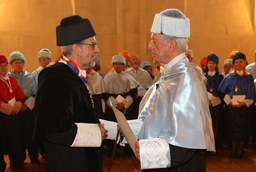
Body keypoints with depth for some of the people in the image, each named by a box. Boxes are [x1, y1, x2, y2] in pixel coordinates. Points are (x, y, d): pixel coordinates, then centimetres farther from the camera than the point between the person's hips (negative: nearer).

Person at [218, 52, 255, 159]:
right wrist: (229, 102, -10)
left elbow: (251, 94, 0)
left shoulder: (249, 78, 4)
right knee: (233, 127, 3)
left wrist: (244, 103, -15)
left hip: (244, 107, -1)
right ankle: (234, 149, 14)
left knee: (242, 128, 1)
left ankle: (240, 149, 13)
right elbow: (224, 92, 4)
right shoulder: (229, 77, 6)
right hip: (232, 107, 1)